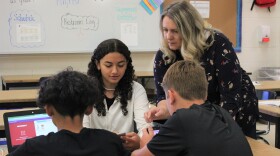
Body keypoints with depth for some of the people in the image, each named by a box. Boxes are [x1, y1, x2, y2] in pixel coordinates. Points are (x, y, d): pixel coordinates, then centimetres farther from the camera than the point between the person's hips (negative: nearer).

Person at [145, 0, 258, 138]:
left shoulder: (217, 44, -27)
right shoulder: (163, 56, -15)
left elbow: (231, 95, -29)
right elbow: (164, 95, -13)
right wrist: (162, 111, -35)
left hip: (237, 116, -3)